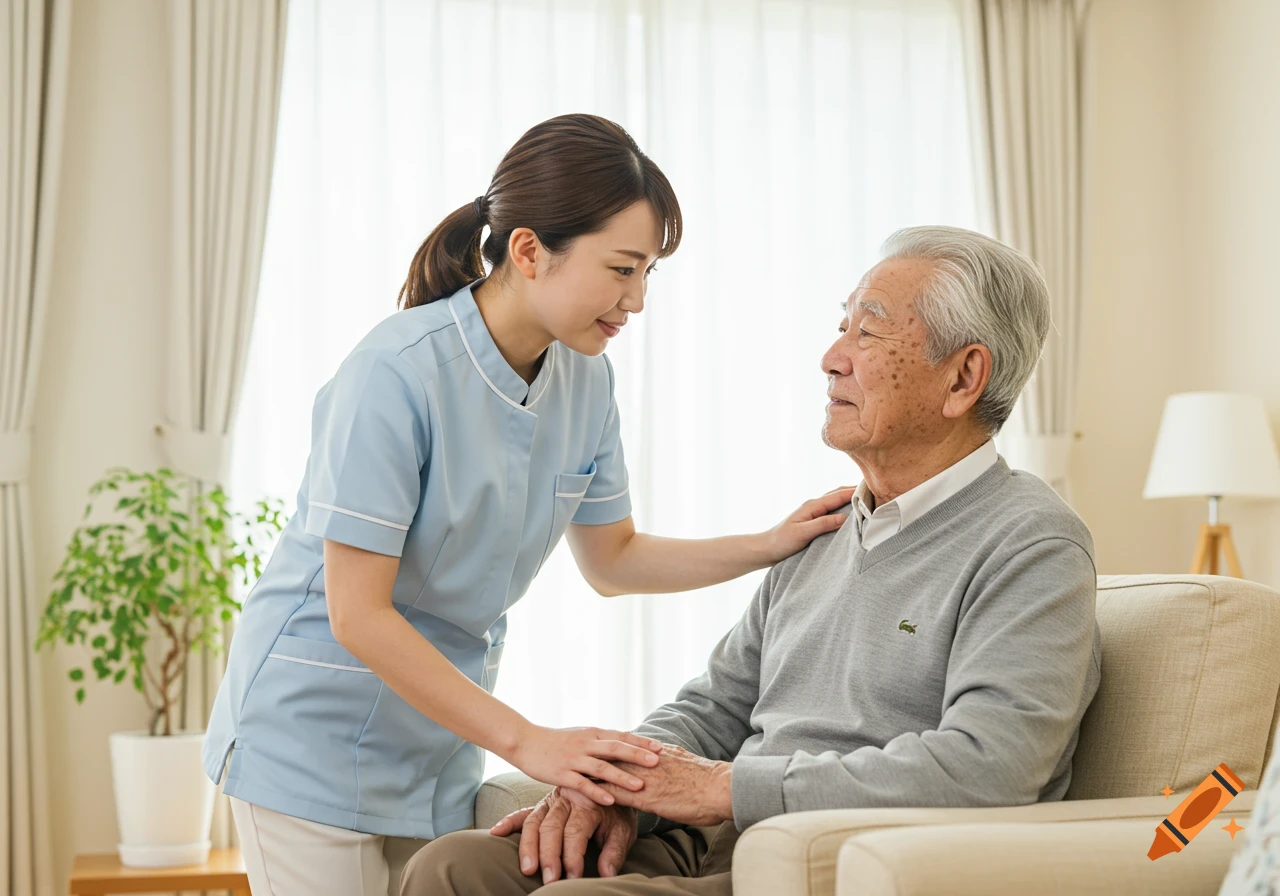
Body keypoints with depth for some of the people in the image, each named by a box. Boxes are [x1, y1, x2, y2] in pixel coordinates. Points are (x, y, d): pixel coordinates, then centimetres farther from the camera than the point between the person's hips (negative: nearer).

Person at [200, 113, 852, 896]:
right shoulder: (397, 374, -24)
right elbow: (356, 613, -24)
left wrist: (772, 546, -3)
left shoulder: (585, 381, -3)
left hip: (441, 754, 6)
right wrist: (523, 741, -25)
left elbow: (612, 559, 10)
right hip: (317, 737, -6)